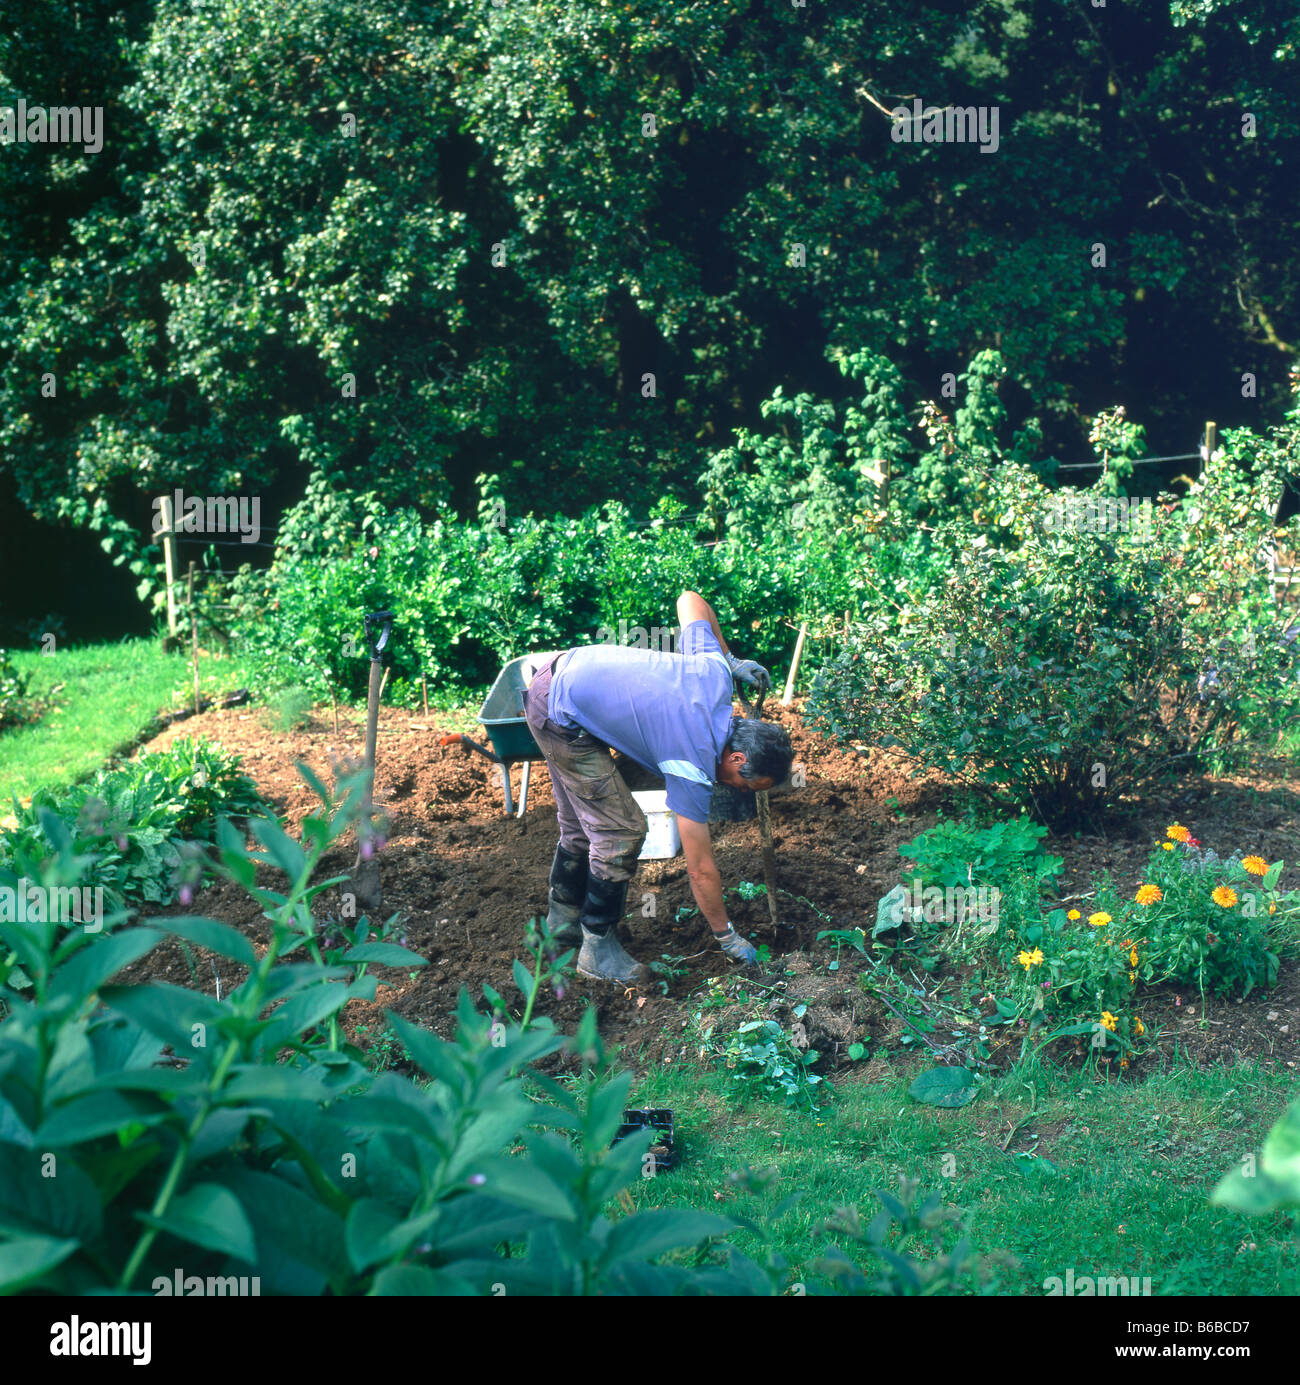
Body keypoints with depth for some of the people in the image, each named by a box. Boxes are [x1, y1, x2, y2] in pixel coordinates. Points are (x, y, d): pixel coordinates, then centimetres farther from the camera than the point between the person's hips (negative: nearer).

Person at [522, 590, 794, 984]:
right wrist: (727, 937, -2)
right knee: (621, 830, -7)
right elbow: (700, 869, -12)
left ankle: (564, 919, 38)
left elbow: (689, 599, 13)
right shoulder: (693, 764, -20)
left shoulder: (715, 672, -4)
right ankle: (598, 948, 5)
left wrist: (730, 659, 20)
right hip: (561, 716, -9)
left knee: (581, 822, 21)